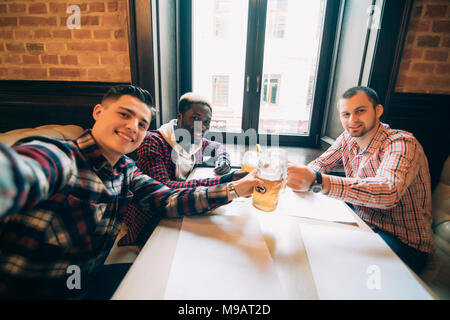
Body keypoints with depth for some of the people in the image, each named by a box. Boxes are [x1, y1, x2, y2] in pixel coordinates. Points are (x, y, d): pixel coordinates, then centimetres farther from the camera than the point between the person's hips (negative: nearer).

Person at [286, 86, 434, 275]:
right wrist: (304, 177, -23)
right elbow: (320, 163, 3)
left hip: (403, 241, -6)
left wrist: (317, 182, -55)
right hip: (361, 221, 7)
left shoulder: (402, 144, -24)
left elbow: (388, 192, -41)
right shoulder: (348, 139, -1)